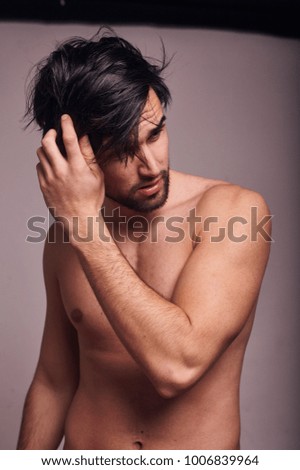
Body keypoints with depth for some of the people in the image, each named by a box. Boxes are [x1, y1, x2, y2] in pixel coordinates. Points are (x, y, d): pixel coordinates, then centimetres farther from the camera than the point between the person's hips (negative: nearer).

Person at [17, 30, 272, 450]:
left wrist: (85, 226, -27)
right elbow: (54, 381, 1)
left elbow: (178, 365, -30)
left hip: (202, 456, -2)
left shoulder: (234, 210, -19)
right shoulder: (65, 236, -7)